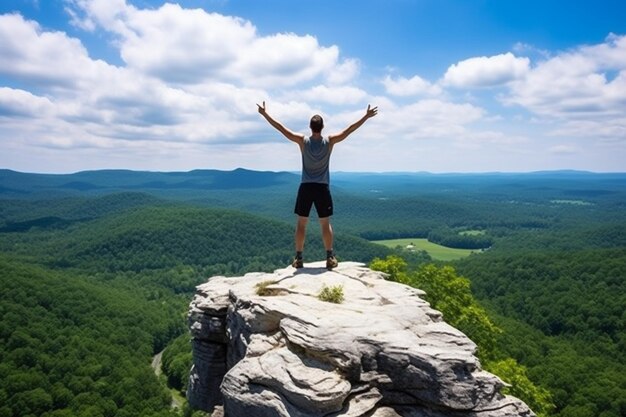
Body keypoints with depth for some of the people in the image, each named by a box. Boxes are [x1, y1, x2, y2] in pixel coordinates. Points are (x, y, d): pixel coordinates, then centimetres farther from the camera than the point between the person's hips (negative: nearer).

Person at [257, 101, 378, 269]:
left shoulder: (302, 141, -6)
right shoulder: (330, 141, -5)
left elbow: (281, 128, -3)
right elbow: (350, 129, 0)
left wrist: (265, 114, 6)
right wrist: (366, 116, 7)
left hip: (306, 187, 0)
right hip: (322, 188, 0)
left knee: (301, 223, 7)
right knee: (326, 223, 7)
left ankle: (299, 258, 8)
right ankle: (330, 258, 7)